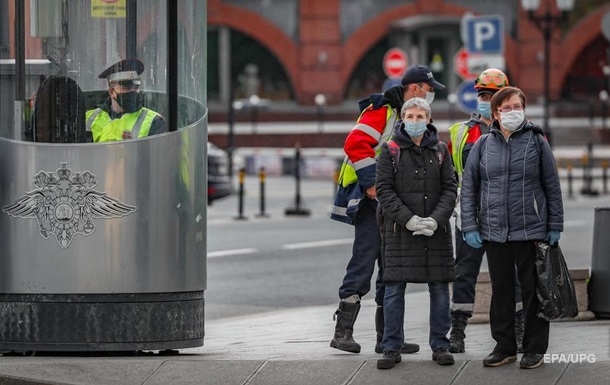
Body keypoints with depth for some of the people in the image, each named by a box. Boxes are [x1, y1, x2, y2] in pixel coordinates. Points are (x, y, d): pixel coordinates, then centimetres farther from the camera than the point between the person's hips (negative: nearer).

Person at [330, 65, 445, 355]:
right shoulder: (382, 111, -11)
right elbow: (355, 144, -23)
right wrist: (372, 183, -23)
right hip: (370, 200, -9)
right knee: (364, 261, -12)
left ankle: (386, 337, 13)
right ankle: (343, 331, -10)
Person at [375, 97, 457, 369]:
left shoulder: (440, 150, 7)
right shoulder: (390, 150, 1)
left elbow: (450, 188, 4)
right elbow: (384, 190, -4)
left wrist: (436, 219, -12)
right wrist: (408, 219, -15)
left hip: (436, 231, 2)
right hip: (399, 230, -2)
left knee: (440, 288, 5)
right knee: (394, 289, -2)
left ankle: (440, 346, 15)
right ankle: (392, 348, 5)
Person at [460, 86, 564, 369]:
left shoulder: (536, 142, 0)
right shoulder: (483, 145, 5)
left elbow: (552, 186, 3)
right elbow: (468, 187, 8)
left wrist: (555, 226, 0)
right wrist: (470, 226, 0)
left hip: (531, 229, -2)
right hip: (494, 232, 2)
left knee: (532, 289, 3)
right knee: (501, 290, 9)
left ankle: (534, 348, 11)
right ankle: (504, 346, 18)